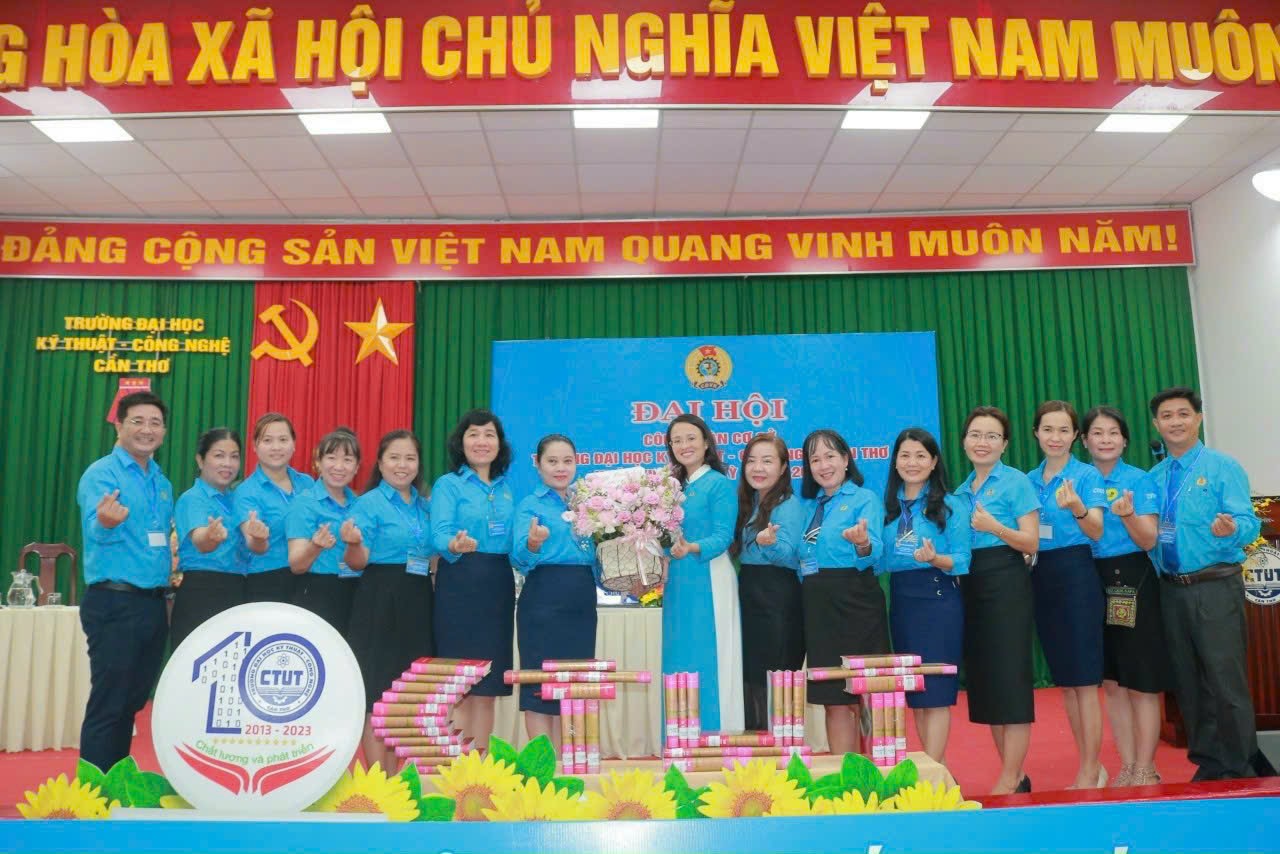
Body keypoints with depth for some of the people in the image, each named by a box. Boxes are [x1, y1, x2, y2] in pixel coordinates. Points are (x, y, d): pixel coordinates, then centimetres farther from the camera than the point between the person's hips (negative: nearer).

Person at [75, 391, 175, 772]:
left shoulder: (162, 482, 12)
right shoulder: (101, 474, -10)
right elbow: (95, 530, -28)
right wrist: (106, 521, -48)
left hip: (153, 604, 7)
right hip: (114, 604, -7)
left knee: (132, 702, 15)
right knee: (107, 704, -3)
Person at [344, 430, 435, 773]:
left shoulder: (425, 505, 14)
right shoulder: (369, 503, -4)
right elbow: (359, 563, -11)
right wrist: (353, 543, -29)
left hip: (418, 603, 6)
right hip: (380, 604, -6)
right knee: (377, 693, -3)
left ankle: (395, 776, 22)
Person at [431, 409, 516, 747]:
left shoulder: (506, 488, 15)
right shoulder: (447, 485, 0)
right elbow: (438, 533, -16)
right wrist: (454, 545, -36)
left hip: (498, 588, 5)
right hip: (459, 586, -5)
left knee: (487, 689, 8)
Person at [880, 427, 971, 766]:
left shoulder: (951, 505, -2)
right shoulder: (888, 506, 11)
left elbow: (962, 562, -6)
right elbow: (882, 560, 12)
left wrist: (935, 559, -25)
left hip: (938, 599, -5)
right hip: (900, 601, 5)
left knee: (935, 689, -5)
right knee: (913, 690, 9)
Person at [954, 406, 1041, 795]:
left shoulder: (1017, 482, -4)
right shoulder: (961, 490, 15)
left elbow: (1031, 543, -10)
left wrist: (994, 527, -24)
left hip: (1006, 584, -7)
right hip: (969, 585, 7)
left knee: (1010, 678, -5)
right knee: (984, 679, 9)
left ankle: (1010, 781, 3)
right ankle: (1014, 774, 20)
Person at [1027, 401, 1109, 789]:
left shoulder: (1087, 475, -6)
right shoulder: (1029, 480, 11)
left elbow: (1097, 532, -18)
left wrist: (1077, 508, -36)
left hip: (1076, 574, -6)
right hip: (1040, 577, 6)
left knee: (1084, 680, -3)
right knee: (1064, 679, 12)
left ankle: (1089, 773, 6)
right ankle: (1090, 766, 24)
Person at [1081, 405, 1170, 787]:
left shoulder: (1140, 480, -3)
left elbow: (1148, 541, -10)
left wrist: (1128, 514, -28)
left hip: (1132, 581, -4)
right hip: (1092, 581, 4)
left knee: (1141, 683, 0)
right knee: (1111, 682, 10)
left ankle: (1145, 770, 11)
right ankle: (1127, 766, 20)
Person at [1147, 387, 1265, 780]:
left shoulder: (1223, 467, -4)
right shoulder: (1153, 477, 12)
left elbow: (1248, 523, -14)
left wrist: (1229, 529, -35)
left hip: (1216, 588, -5)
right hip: (1172, 589, 6)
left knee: (1225, 681, -5)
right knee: (1187, 682, 11)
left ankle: (1240, 770, 9)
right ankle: (1208, 764, 24)